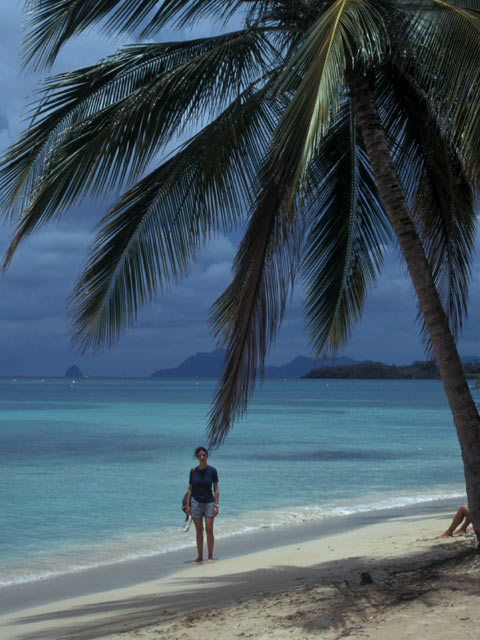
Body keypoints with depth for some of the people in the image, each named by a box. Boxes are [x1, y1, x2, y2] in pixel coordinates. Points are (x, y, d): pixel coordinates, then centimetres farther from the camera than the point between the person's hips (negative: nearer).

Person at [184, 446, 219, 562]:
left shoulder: (212, 471, -3)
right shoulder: (193, 471, 1)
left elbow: (216, 489, -1)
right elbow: (190, 489, 6)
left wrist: (216, 505, -8)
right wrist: (187, 505, 0)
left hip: (209, 502, -1)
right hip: (196, 502, 2)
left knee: (209, 530, -7)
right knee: (199, 530, 6)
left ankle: (210, 556, 1)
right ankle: (199, 556, 13)